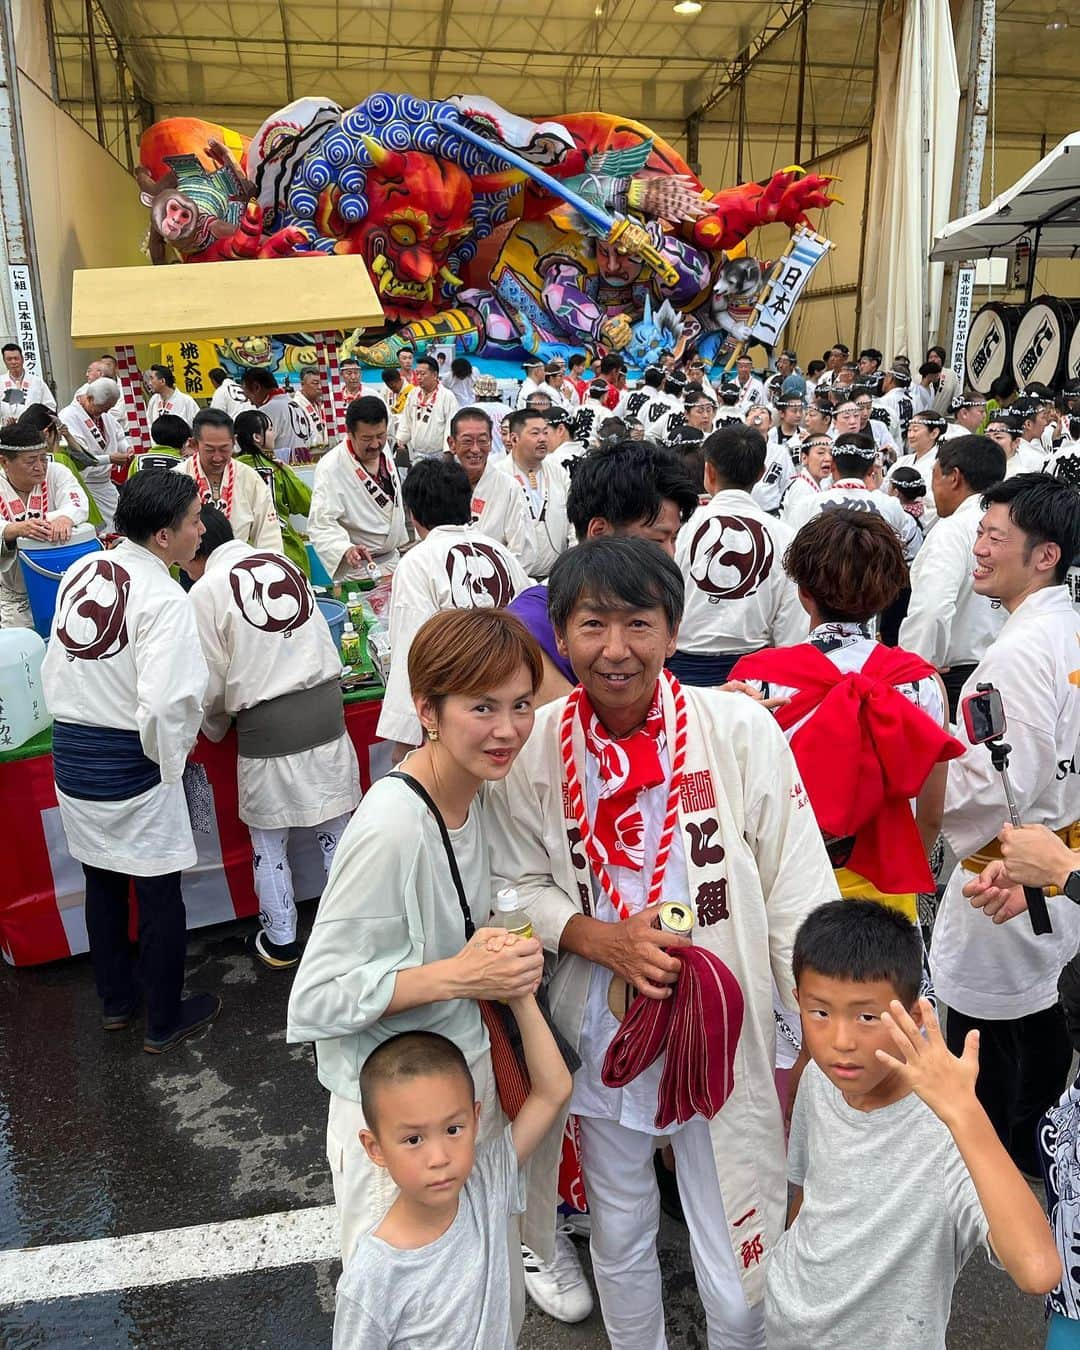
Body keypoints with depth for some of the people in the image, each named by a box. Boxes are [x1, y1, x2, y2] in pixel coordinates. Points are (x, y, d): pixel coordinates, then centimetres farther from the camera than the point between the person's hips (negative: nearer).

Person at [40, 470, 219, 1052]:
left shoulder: (81, 570, 2)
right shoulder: (163, 599, -21)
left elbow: (54, 668, 11)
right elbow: (165, 704, -29)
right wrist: (172, 759, -12)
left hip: (70, 752, 8)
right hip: (130, 764, -8)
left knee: (101, 881, 23)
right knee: (159, 894, 9)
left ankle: (115, 1000, 41)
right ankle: (164, 1021, 25)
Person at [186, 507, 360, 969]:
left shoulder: (206, 591, -7)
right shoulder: (284, 561, 7)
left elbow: (212, 683, -4)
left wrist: (214, 729, 15)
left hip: (267, 725, -4)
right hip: (325, 706, 4)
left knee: (268, 843, 14)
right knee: (336, 831, 14)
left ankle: (280, 941, 27)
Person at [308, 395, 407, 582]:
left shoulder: (383, 447, 0)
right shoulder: (330, 468, -23)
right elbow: (321, 523, -27)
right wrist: (346, 549, -44)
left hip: (392, 558, 7)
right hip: (357, 568, -7)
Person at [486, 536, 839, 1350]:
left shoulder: (741, 730, -15)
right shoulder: (533, 746, -9)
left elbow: (798, 894, -9)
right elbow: (518, 885, 0)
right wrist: (602, 939, -17)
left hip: (723, 1040, -2)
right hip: (601, 1037, 2)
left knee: (737, 1279, 11)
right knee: (619, 1237, 25)